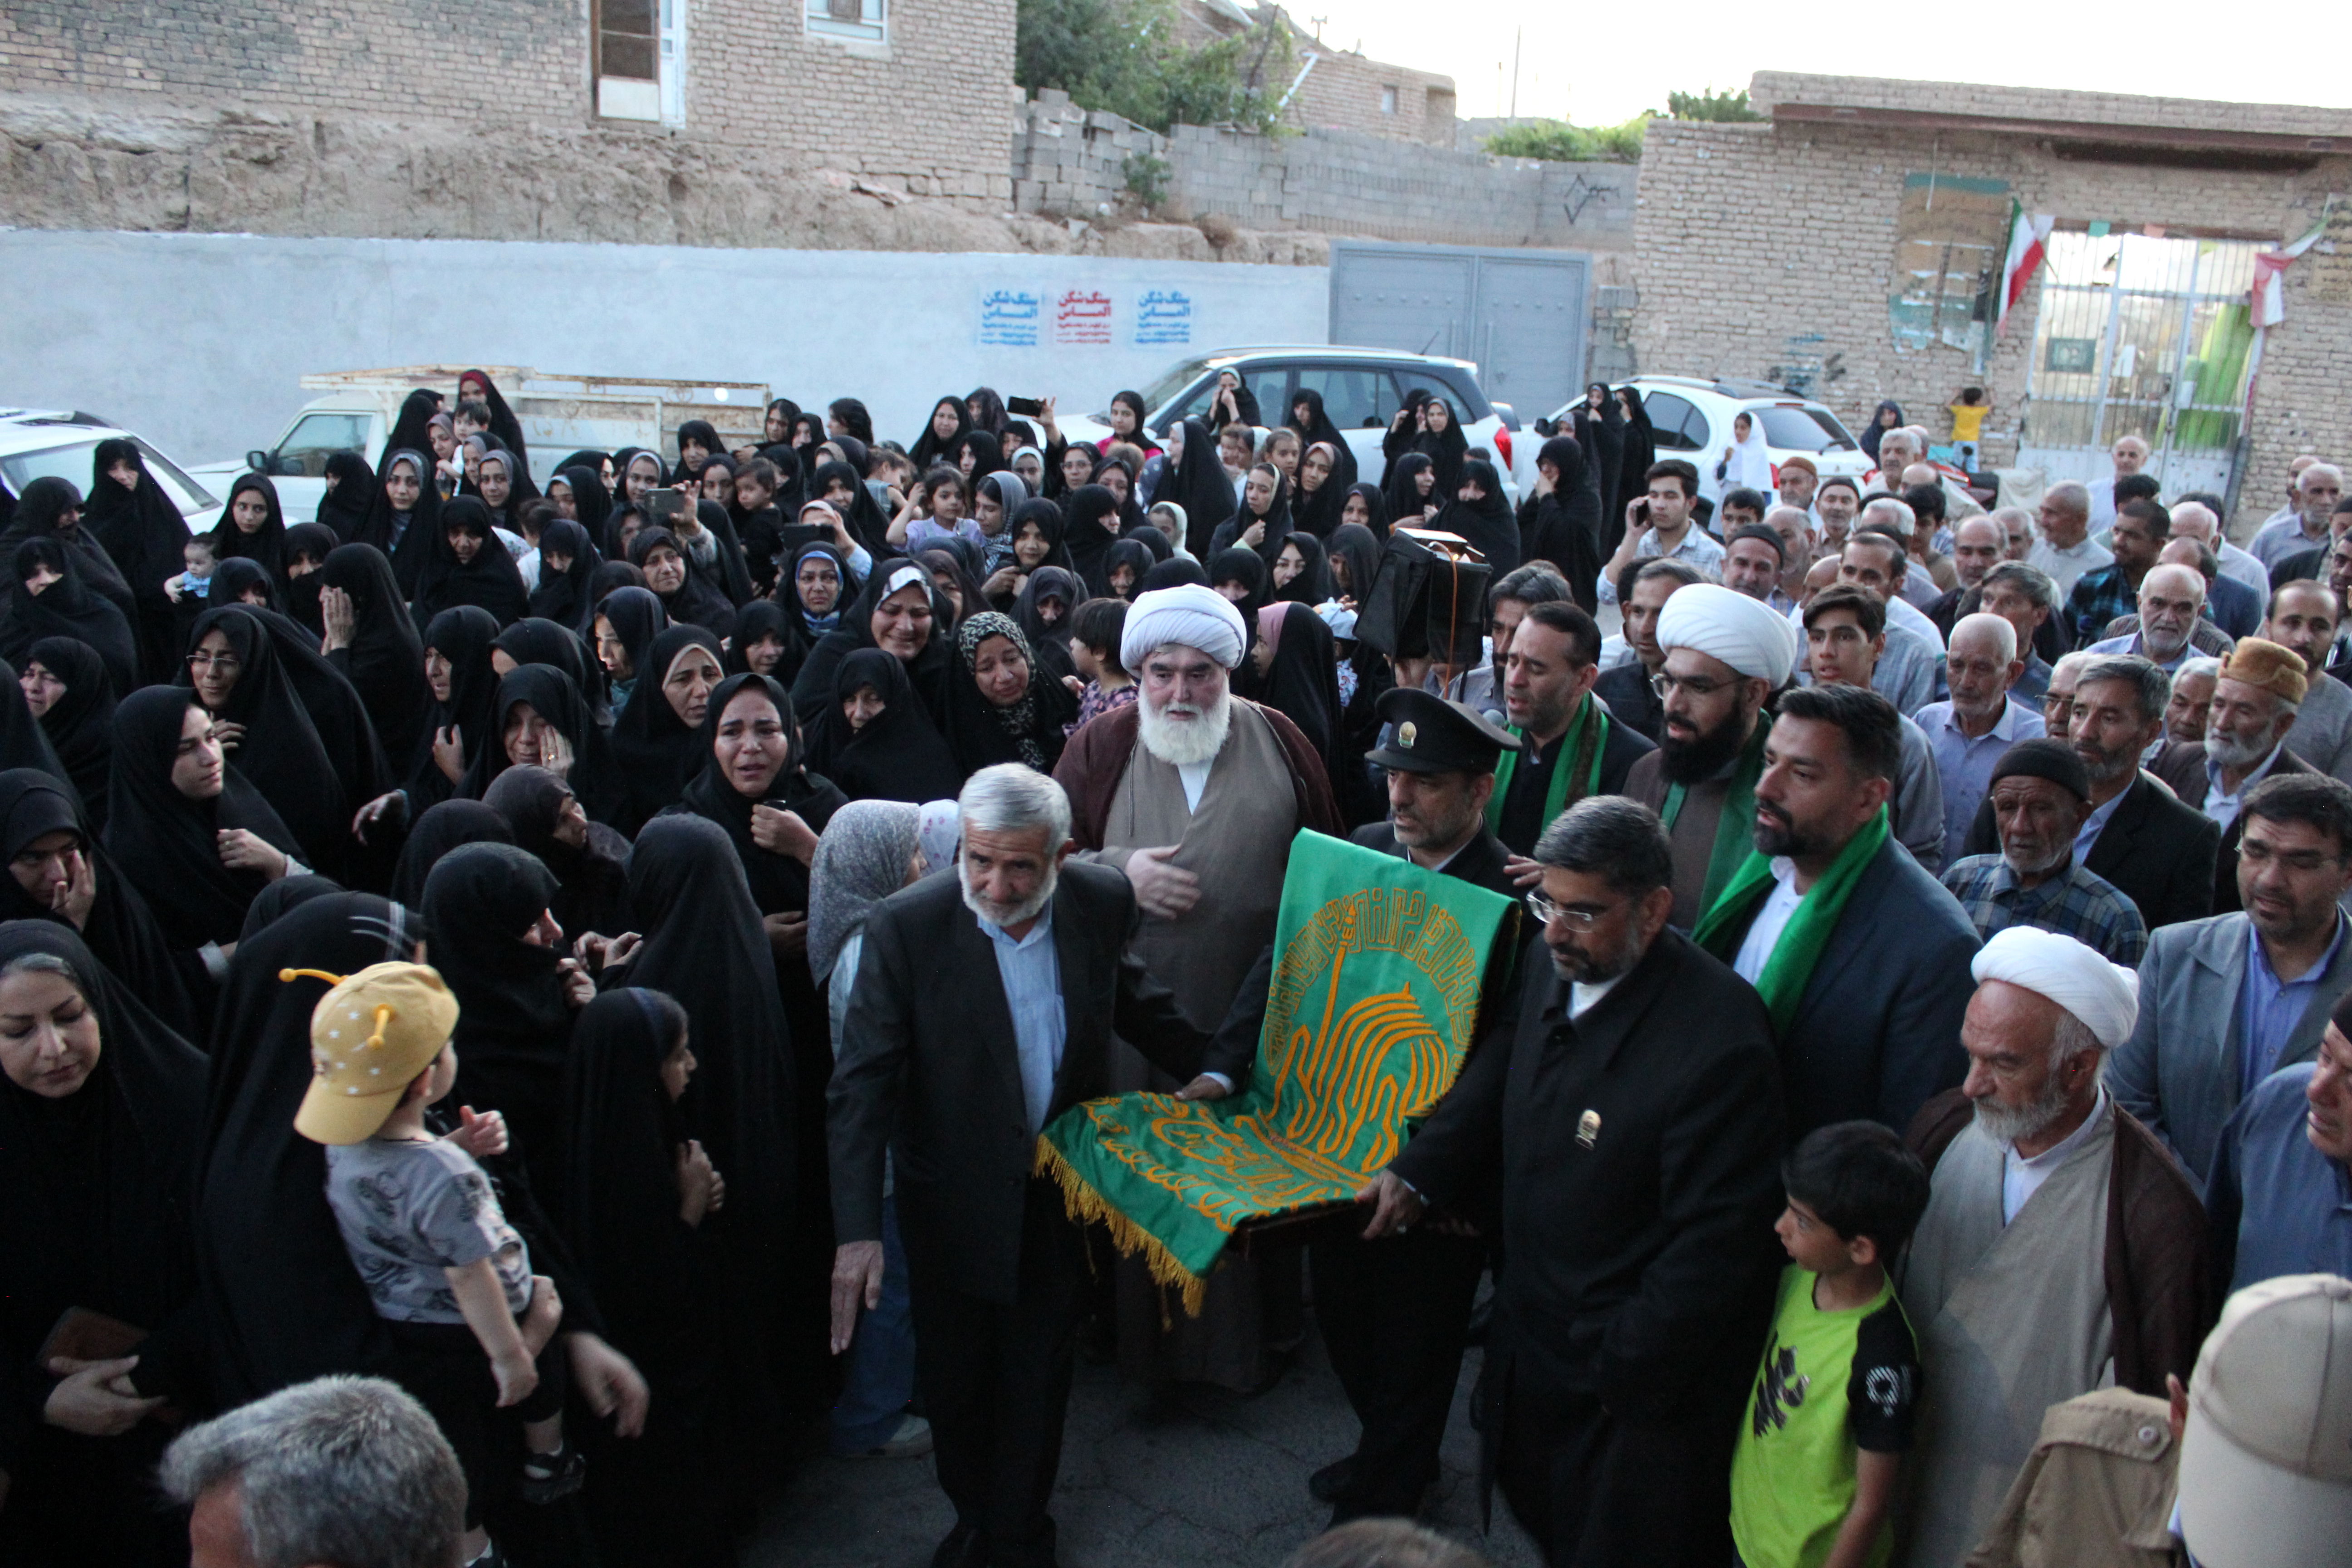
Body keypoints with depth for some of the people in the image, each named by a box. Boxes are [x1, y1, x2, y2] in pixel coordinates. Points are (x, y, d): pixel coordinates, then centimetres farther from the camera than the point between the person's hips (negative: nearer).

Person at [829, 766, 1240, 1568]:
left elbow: (1134, 999, 9)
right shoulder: (906, 927, -22)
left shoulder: (1105, 901, -13)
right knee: (952, 1376, 16)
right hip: (954, 1199, -1)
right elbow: (862, 1086, -20)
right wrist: (857, 1230, -26)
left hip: (1062, 1193, 2)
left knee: (1039, 1376, 16)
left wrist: (1209, 1065, 8)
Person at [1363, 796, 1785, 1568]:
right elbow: (1495, 1080, 14)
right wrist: (1416, 1173, 3)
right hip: (1533, 1332, 7)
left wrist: (1626, 1371, -18)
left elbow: (1716, 1243, -25)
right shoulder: (1556, 975, -6)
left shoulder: (1720, 1041, -30)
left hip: (1636, 1383, -7)